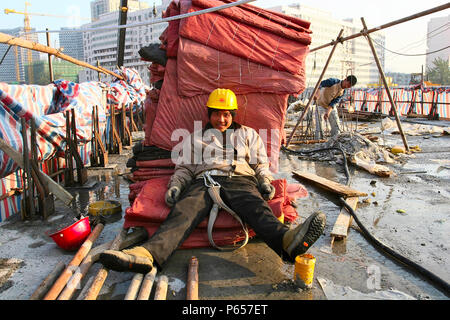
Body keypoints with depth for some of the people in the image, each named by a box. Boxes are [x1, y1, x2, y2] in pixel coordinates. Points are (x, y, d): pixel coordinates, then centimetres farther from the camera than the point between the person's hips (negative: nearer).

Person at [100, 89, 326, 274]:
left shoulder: (248, 134, 30)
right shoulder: (195, 138, 30)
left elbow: (260, 164, 25)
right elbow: (184, 168, 24)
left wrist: (265, 182, 3)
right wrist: (175, 185, 3)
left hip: (239, 179, 0)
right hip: (204, 180, 1)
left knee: (256, 207, -36)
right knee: (183, 210, -33)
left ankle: (287, 241, -66)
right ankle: (148, 254, -56)